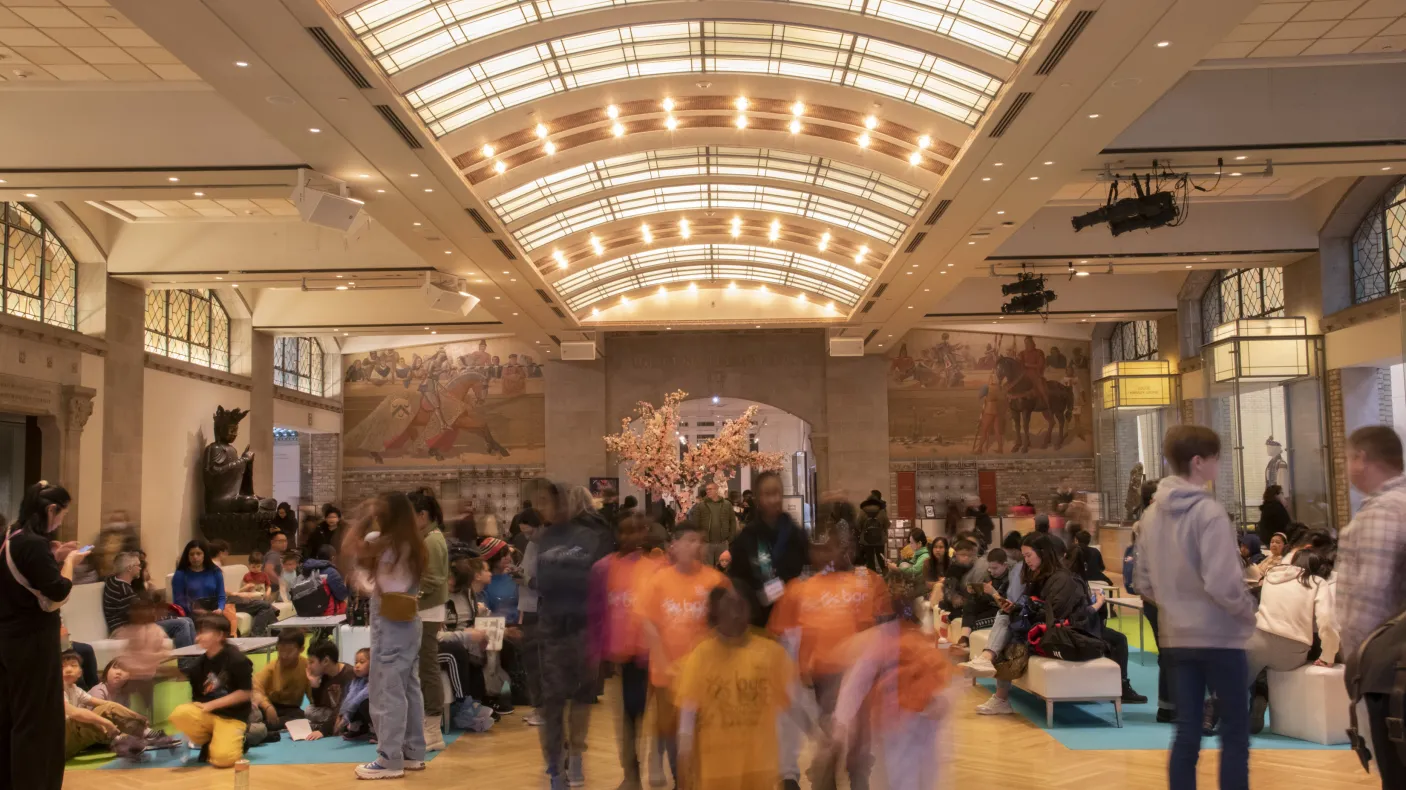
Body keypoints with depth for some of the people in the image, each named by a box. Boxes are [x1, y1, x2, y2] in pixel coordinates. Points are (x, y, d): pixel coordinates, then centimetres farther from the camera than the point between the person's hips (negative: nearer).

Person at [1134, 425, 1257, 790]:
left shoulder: (1151, 514, 5)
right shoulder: (1208, 511, -17)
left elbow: (1144, 583, 9)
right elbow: (1222, 583, -22)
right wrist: (1249, 611, -5)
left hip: (1175, 637, 6)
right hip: (1218, 636, -6)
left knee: (1187, 732, 10)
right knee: (1235, 733, 6)